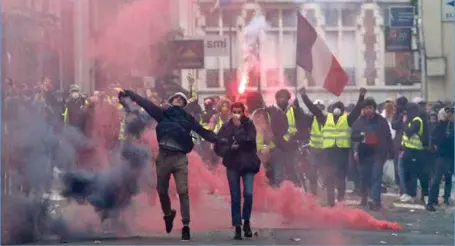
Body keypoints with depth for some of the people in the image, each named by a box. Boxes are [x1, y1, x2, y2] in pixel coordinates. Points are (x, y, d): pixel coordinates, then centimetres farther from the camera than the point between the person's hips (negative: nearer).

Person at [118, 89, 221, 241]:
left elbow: (202, 131, 10)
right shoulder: (163, 113, 14)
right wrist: (129, 94, 1)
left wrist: (218, 139, -1)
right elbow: (146, 104, 8)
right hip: (163, 156, 1)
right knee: (162, 190, 9)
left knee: (183, 192, -10)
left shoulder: (187, 118, 15)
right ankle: (168, 214, 37)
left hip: (180, 158, -1)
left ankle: (186, 226, -10)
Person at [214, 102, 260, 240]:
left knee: (248, 194, -12)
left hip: (247, 164, -1)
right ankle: (237, 227, 9)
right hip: (232, 165, 1)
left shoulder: (249, 125, 0)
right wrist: (229, 148, -17)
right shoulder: (226, 127, 2)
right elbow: (218, 147, 0)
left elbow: (250, 140, -17)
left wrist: (239, 128, -16)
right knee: (235, 197, 1)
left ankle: (246, 222, 11)